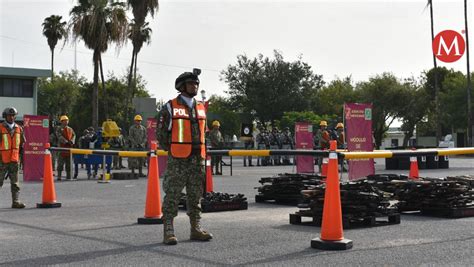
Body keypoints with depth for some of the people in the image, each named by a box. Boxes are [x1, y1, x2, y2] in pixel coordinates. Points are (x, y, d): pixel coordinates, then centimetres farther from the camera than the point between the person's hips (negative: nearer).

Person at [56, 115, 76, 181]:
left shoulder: (70, 129, 20)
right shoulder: (59, 129, 3)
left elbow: (73, 135, 10)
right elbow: (60, 137, -11)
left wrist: (71, 141, -10)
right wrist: (66, 142, -21)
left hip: (69, 147, 5)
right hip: (62, 147, -5)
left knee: (69, 163, 7)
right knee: (61, 163, -6)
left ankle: (68, 176, 11)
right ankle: (59, 176, -3)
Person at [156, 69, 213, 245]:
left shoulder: (201, 108, 14)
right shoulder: (170, 107, -2)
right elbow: (161, 133, -1)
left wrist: (200, 150, 14)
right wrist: (172, 151, 1)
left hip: (197, 160, 6)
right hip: (177, 161, -5)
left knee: (195, 197, 10)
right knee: (172, 197, -3)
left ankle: (196, 230, 17)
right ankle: (168, 232, 0)